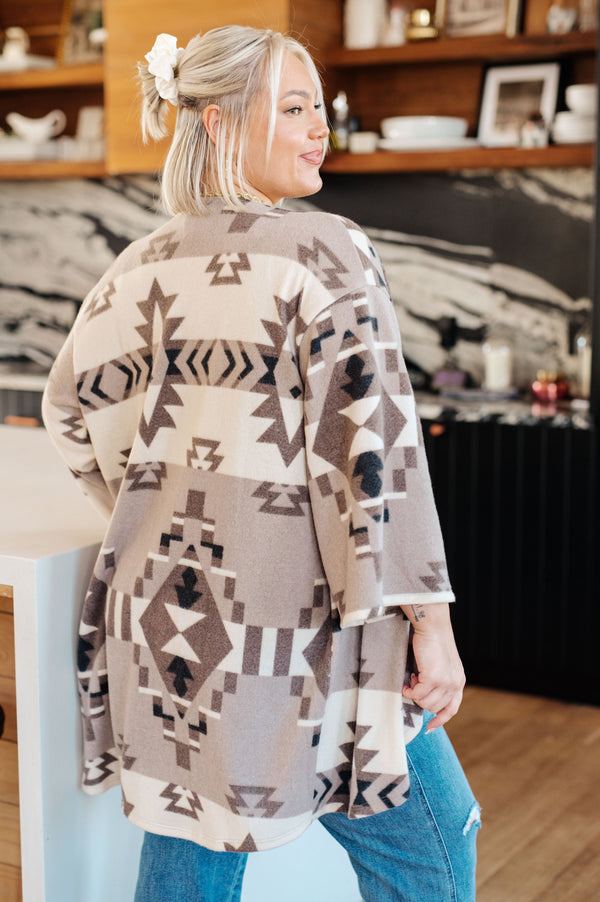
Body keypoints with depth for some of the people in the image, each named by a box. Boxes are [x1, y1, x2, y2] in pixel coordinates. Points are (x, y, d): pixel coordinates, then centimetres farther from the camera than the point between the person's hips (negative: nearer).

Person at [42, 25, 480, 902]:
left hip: (166, 608, 7)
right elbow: (374, 442, -17)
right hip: (291, 625, -6)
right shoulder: (324, 252, -12)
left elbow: (75, 406, 13)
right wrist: (428, 616, -13)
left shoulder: (148, 263, 6)